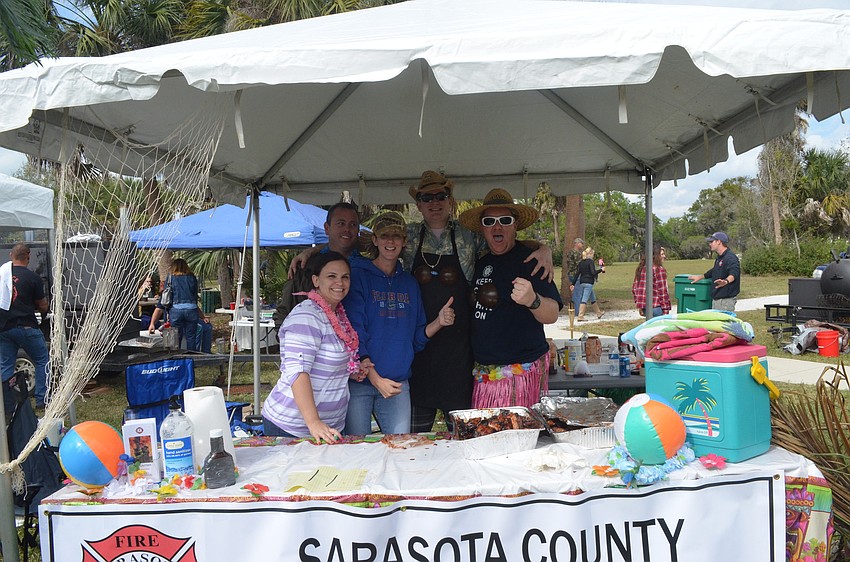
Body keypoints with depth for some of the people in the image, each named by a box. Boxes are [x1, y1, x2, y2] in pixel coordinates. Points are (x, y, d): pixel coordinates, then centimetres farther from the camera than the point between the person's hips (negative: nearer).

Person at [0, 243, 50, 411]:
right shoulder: (33, 278, -9)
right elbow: (43, 306, -1)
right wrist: (45, 311, 21)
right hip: (25, 326, -5)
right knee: (42, 361, 9)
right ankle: (42, 399, 6)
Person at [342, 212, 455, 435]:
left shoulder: (409, 283, 12)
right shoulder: (358, 276, -4)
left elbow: (416, 338, 13)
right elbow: (354, 334, -10)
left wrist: (439, 322, -6)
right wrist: (374, 377, -16)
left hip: (398, 383, 4)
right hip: (360, 381, -4)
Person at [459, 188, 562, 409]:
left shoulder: (528, 260, -9)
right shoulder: (482, 262, 11)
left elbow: (552, 315, -18)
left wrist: (532, 300, -38)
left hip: (521, 371, -6)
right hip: (484, 372, 7)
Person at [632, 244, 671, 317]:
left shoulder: (641, 268, 12)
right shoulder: (659, 269, -11)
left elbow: (634, 289, 15)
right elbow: (663, 291, -14)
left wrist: (639, 306, 21)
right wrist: (666, 310, -11)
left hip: (644, 308, 8)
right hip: (655, 307, -8)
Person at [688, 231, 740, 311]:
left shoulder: (730, 258, -16)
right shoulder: (718, 258, 17)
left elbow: (734, 273, -32)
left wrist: (726, 281, -52)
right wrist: (700, 277, 42)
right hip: (716, 299, 10)